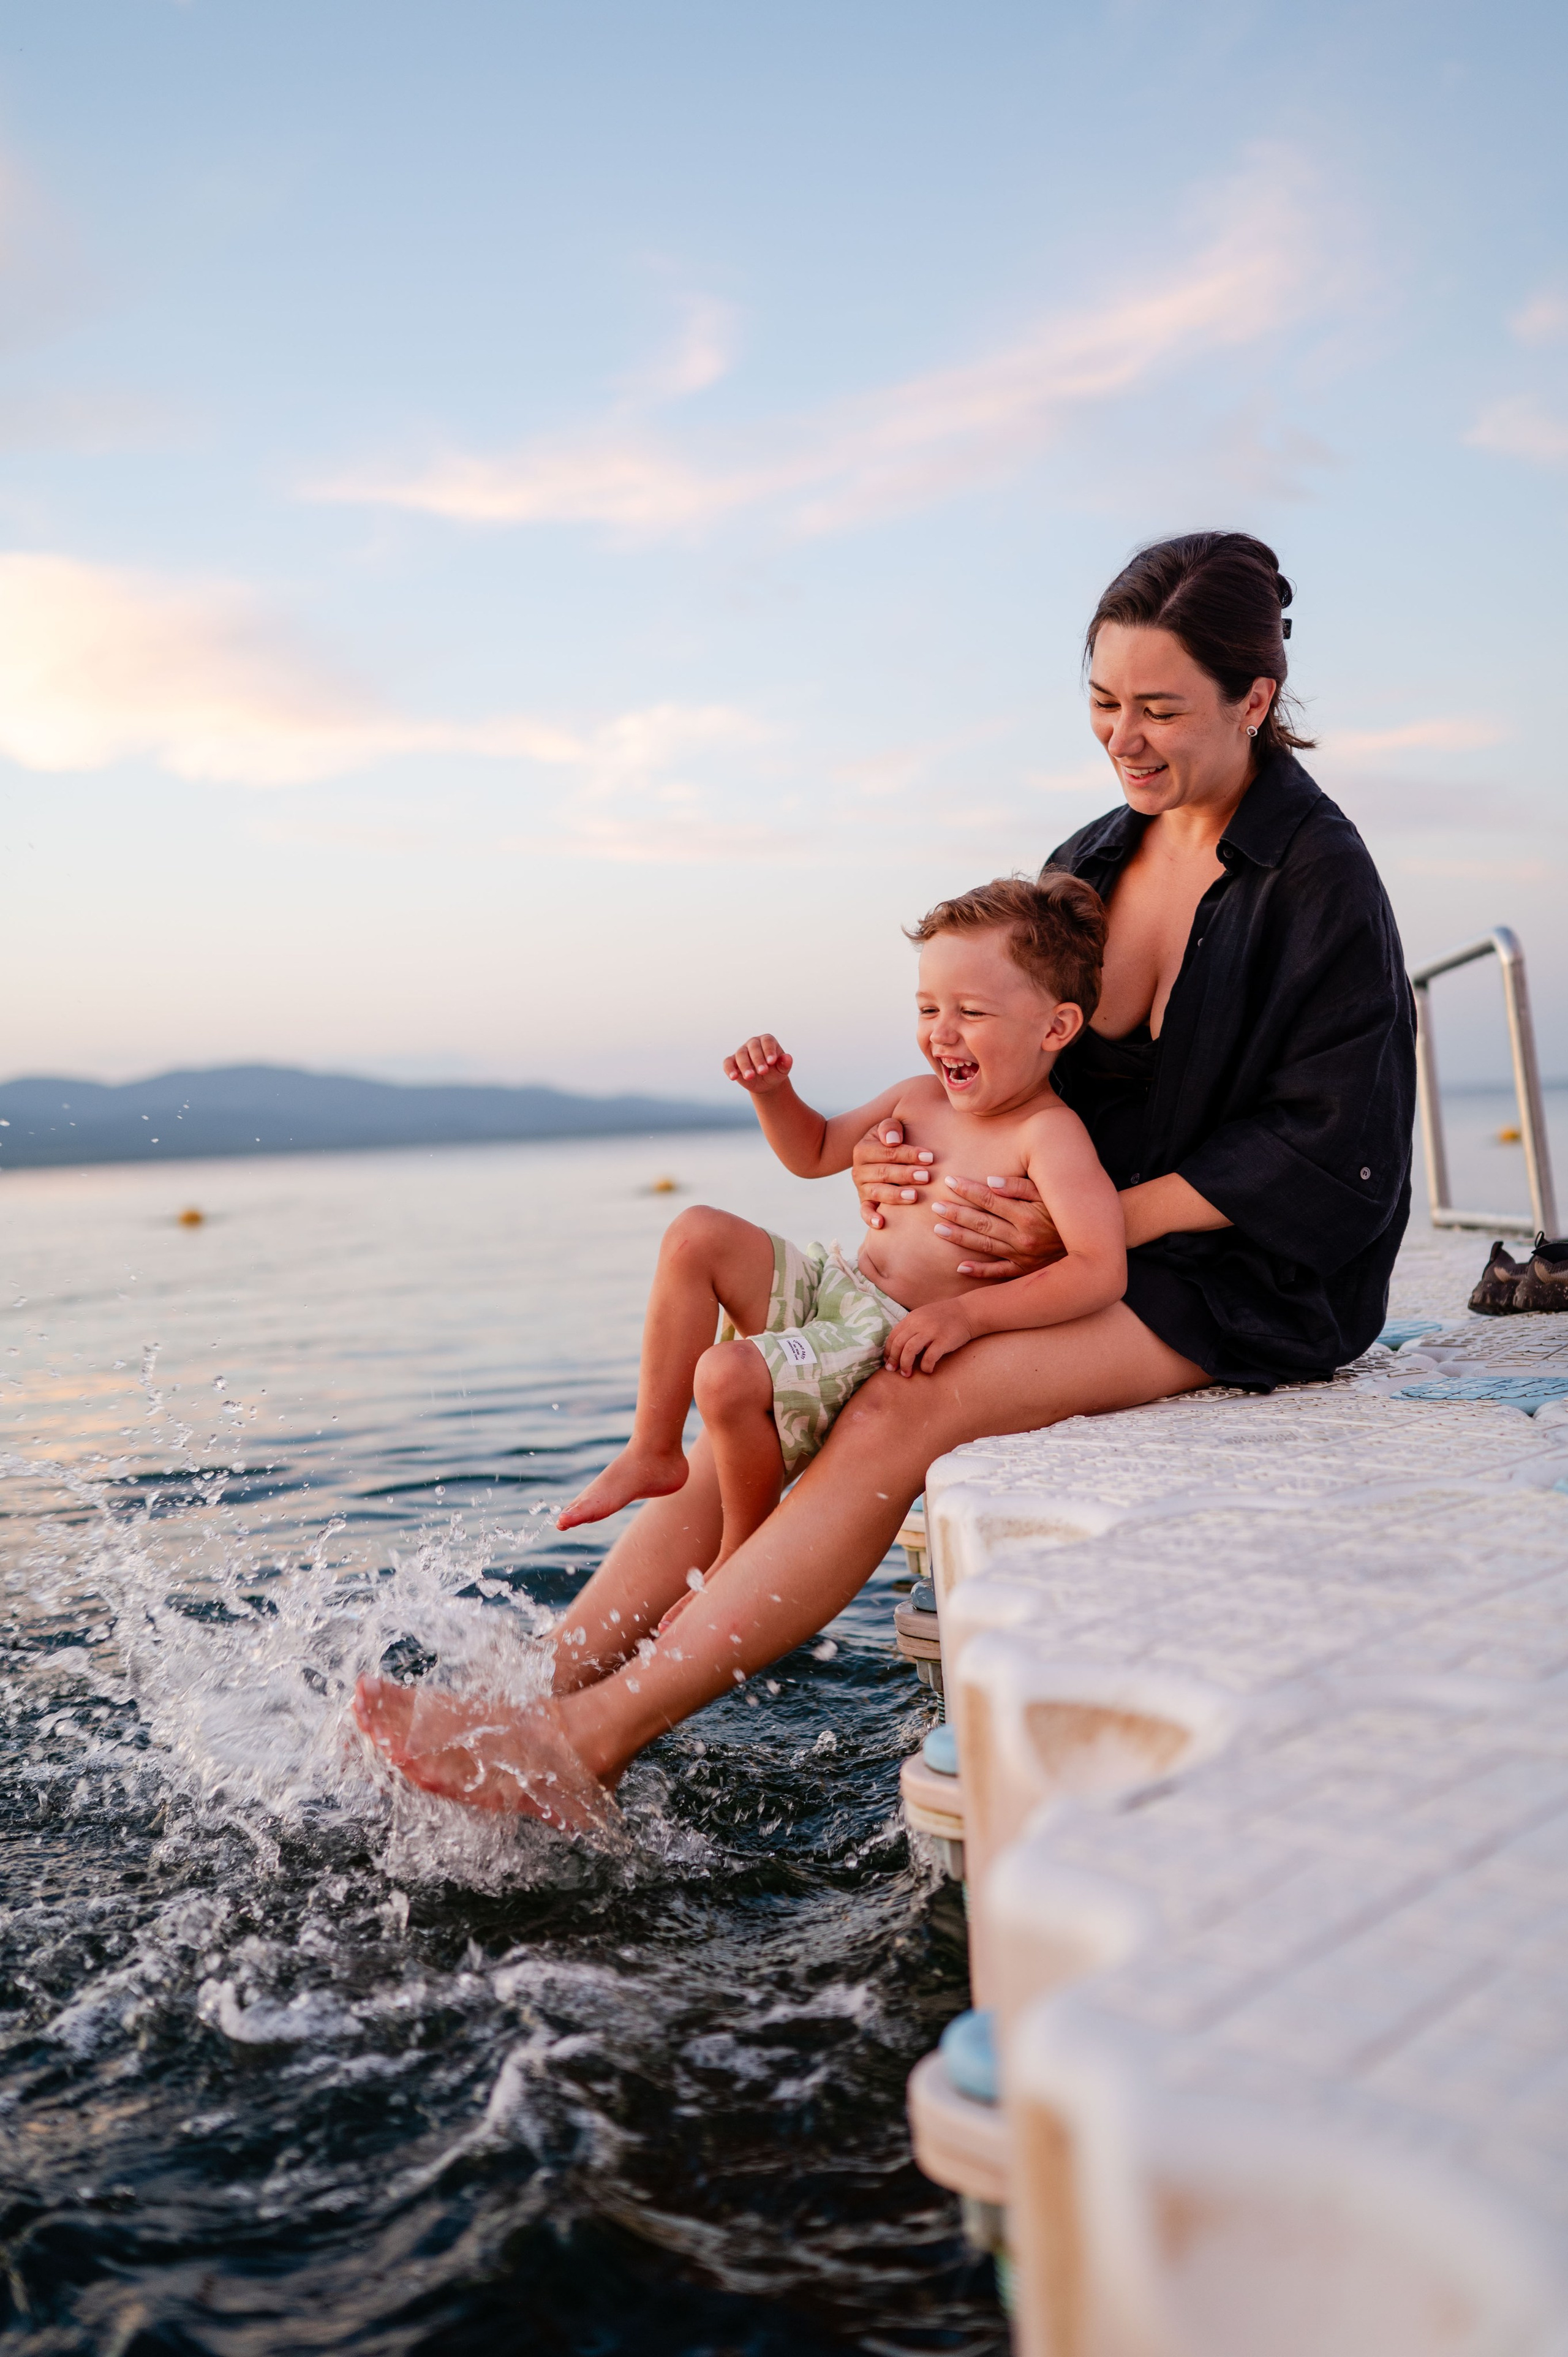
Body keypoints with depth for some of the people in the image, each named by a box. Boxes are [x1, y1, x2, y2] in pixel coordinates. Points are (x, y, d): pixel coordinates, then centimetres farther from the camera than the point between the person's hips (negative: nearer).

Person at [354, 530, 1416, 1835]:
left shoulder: (1320, 875, -10)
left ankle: (595, 1739, -27)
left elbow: (1330, 1156, -15)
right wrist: (915, 1162, -7)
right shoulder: (1091, 860, 11)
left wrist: (1075, 1227, -18)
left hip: (1240, 1286, -7)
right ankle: (548, 1675, -15)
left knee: (906, 1409, -29)